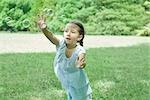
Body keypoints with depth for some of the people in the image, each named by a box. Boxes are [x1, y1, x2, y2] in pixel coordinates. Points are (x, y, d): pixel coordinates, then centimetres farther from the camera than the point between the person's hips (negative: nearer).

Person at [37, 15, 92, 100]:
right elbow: (51, 37, -41)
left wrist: (81, 64, -76)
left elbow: (81, 63, -52)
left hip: (79, 84, -4)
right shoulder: (61, 44, -22)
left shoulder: (80, 51, -32)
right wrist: (44, 29, -61)